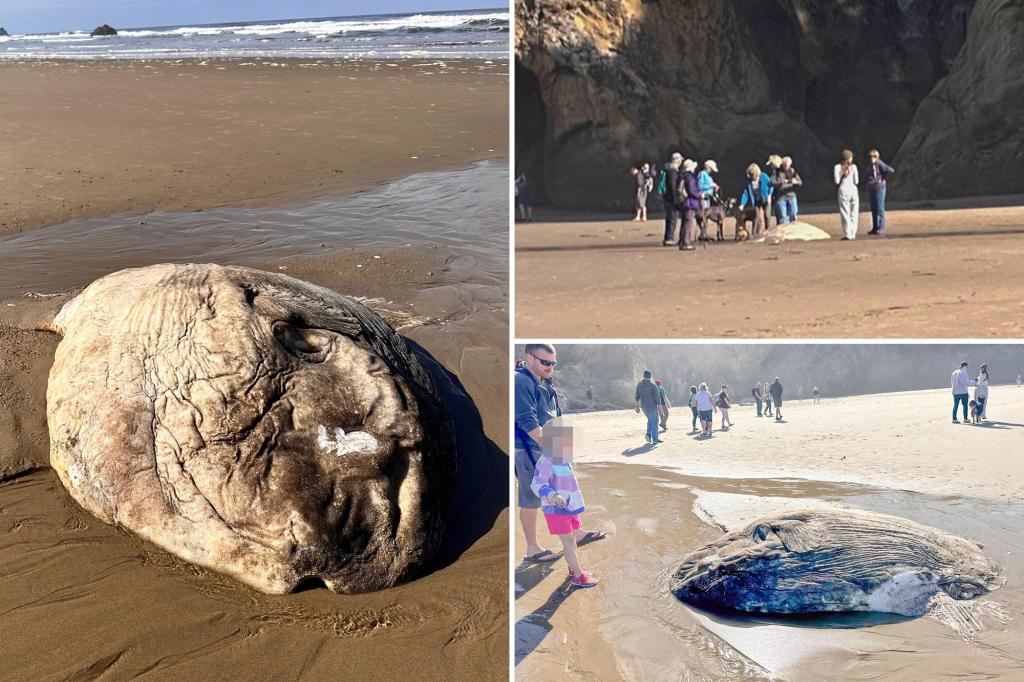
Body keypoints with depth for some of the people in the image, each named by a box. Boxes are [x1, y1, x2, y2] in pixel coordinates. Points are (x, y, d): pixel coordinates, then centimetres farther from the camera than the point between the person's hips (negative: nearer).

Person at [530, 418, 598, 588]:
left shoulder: (565, 461, 7)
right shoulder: (546, 463, -23)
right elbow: (538, 485, -28)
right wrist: (552, 496, -42)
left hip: (570, 508, 9)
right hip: (557, 511, -9)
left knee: (573, 539, 18)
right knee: (569, 541, -4)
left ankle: (574, 568, 34)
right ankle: (578, 576, 2)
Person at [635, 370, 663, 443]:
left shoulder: (639, 385, 3)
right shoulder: (653, 385, -14)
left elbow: (637, 396, 8)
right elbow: (657, 397, -14)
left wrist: (637, 406, 14)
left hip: (643, 406, 6)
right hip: (652, 406, -6)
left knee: (650, 420, 23)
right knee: (654, 421, 6)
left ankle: (648, 435, 7)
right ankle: (655, 439, 9)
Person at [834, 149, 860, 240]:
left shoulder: (837, 167, 0)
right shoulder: (853, 166, 1)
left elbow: (837, 182, -6)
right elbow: (856, 181, 0)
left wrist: (843, 175, 9)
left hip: (843, 189, -1)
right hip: (853, 189, 1)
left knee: (845, 213, 1)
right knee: (854, 213, 9)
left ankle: (847, 234, -6)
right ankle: (853, 234, 8)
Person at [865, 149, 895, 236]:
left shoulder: (880, 164, -11)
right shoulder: (869, 165, 12)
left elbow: (891, 170, -20)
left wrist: (883, 178, -10)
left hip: (879, 188, -8)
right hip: (871, 189, 8)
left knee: (880, 208, -7)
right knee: (873, 209, 10)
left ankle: (881, 228, -5)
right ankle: (875, 228, 15)